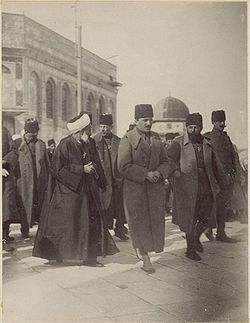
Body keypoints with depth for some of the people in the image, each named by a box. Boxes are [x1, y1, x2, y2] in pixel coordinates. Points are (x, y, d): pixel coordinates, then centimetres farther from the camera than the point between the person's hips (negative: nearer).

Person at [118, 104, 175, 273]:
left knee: (156, 220, 3)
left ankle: (146, 247, 26)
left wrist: (159, 173, -8)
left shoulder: (156, 138, 11)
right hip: (135, 188, -5)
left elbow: (165, 162, 14)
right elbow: (123, 166, -13)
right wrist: (145, 174, -18)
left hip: (155, 188, 5)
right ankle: (146, 259, 15)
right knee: (139, 222, 3)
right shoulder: (127, 139, -6)